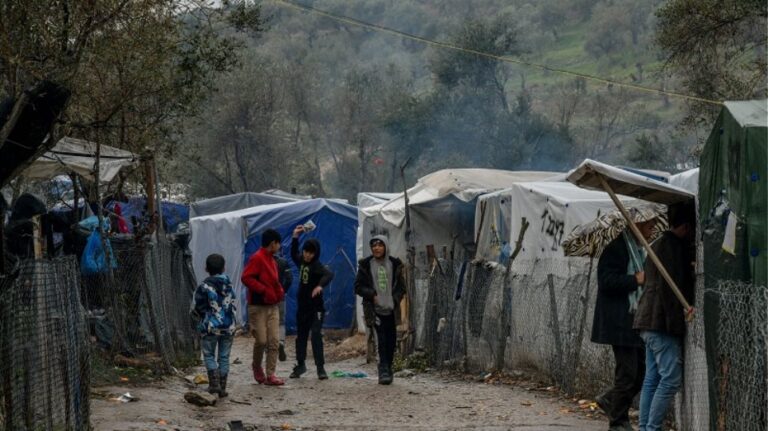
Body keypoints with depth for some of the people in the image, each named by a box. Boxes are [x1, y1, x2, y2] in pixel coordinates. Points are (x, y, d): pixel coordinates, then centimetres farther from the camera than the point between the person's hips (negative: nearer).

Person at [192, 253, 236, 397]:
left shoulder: (204, 286, -10)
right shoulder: (229, 285, 3)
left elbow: (199, 308, -7)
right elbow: (232, 304, 9)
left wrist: (195, 311, 15)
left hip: (211, 326, -3)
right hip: (228, 326, 3)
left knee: (209, 355, 10)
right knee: (224, 357, 9)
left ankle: (214, 383, -5)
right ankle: (222, 387, 9)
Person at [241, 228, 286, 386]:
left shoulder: (271, 260, 15)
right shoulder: (257, 258, -12)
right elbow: (246, 277, -21)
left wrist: (279, 291, 9)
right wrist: (263, 290, -22)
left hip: (273, 306, 8)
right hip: (258, 306, -8)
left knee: (274, 342, 0)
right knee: (261, 340, -6)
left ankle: (270, 375, 1)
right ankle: (257, 366, 20)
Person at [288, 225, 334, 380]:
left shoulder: (317, 265, -15)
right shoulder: (301, 261, 6)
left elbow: (329, 274, -34)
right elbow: (293, 254, 26)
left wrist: (320, 285, -53)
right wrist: (295, 237, 16)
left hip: (315, 307, -7)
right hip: (302, 307, 7)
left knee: (316, 336, -14)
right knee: (300, 336, 15)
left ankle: (320, 367, -12)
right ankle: (300, 364, 28)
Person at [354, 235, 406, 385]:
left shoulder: (394, 264, 9)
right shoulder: (366, 265, 3)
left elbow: (401, 286, 14)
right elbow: (358, 286, 4)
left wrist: (395, 299, -2)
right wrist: (372, 295, -11)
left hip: (391, 309, 3)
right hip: (375, 309, -3)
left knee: (391, 341, 6)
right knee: (382, 339, -15)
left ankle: (387, 369, 20)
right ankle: (384, 371, -16)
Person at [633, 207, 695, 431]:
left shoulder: (659, 244, 20)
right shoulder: (673, 245, -12)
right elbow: (669, 286, -20)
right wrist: (675, 321, -20)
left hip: (649, 321, 11)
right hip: (662, 322, -11)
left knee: (652, 378, 9)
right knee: (671, 378, -11)